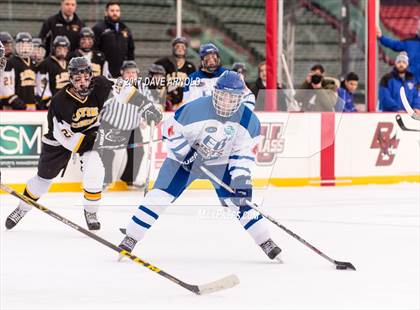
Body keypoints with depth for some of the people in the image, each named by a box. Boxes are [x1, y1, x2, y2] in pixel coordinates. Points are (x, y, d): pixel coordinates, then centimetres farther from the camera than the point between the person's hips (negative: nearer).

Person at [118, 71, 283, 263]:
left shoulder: (249, 120, -17)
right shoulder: (196, 109, -27)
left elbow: (244, 153, -11)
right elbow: (171, 129, -15)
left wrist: (241, 180, -21)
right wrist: (184, 152, -22)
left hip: (221, 162, 2)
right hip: (185, 158, -2)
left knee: (240, 201, -8)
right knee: (159, 197, -11)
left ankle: (265, 242, 5)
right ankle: (130, 240, -4)